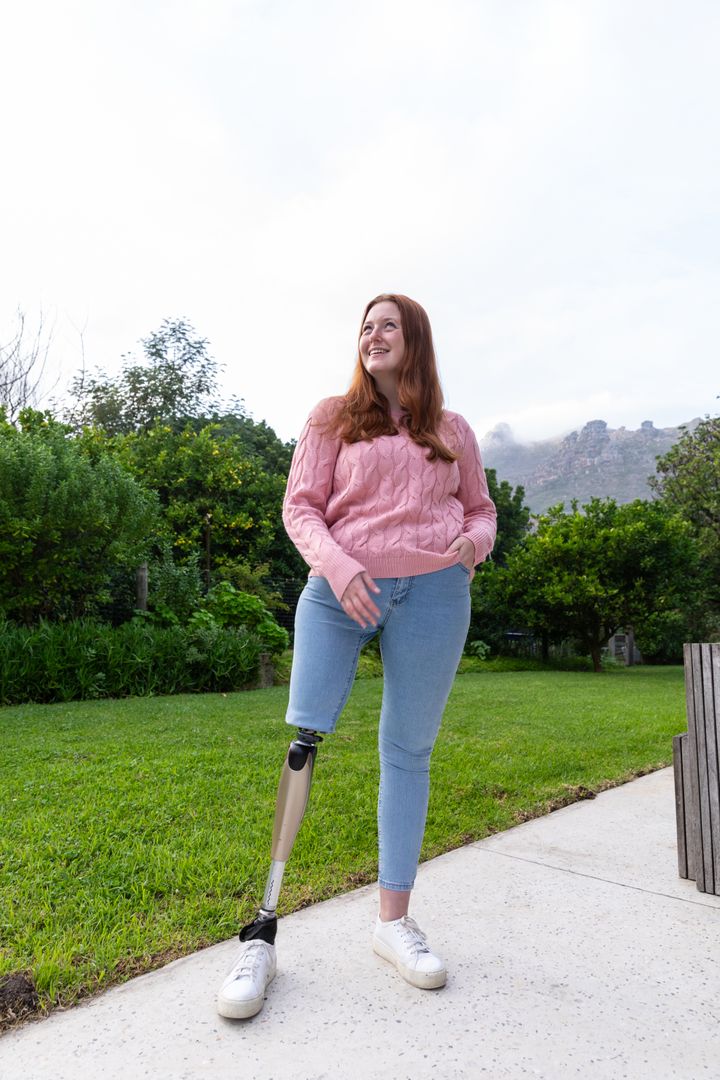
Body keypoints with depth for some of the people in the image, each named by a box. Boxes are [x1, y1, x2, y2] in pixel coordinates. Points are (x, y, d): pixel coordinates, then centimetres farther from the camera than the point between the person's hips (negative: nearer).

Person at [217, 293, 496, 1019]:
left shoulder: (452, 431, 15)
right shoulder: (333, 418, 9)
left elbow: (480, 509, 21)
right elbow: (300, 505, 3)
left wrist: (476, 540, -3)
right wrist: (337, 566, -15)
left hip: (433, 592, 2)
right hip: (340, 589, -1)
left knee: (408, 751, 6)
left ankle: (394, 921, 21)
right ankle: (260, 936, 5)